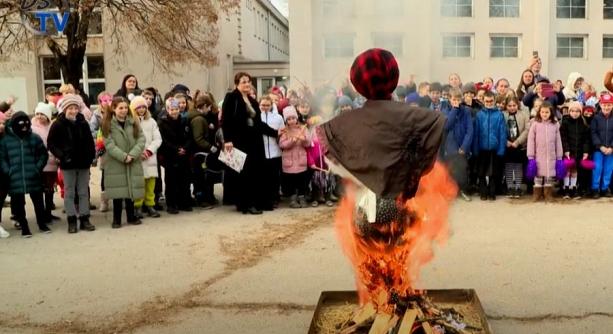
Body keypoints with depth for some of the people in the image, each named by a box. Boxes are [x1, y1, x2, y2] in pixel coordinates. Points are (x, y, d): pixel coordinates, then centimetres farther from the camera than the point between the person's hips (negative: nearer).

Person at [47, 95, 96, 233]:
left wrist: (91, 155, -1)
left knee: (84, 192, 8)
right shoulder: (58, 124, -6)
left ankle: (84, 219, 15)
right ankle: (71, 220, 10)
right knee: (69, 192, 4)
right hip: (68, 164, -3)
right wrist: (61, 155, -15)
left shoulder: (83, 123, 3)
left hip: (83, 162, 3)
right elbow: (51, 143, -4)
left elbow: (89, 141, 11)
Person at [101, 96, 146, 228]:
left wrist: (132, 155, -14)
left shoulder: (134, 122, 6)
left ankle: (131, 216, 19)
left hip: (133, 163, 3)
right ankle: (117, 219, 10)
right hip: (115, 164, -2)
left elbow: (141, 139, -2)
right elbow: (109, 145, -10)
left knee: (131, 189, 6)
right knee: (118, 190, -1)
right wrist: (123, 156, -19)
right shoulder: (108, 124, -3)